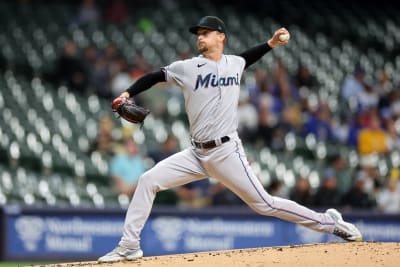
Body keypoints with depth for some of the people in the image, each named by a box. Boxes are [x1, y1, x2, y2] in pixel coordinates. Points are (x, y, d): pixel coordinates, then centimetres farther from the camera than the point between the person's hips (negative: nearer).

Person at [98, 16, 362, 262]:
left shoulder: (235, 63, 7)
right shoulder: (188, 68, 1)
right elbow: (154, 77, 8)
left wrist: (270, 44, 23)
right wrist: (127, 94, -5)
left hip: (227, 152, -2)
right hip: (197, 153, 2)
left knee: (264, 204, -6)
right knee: (148, 181, -11)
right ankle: (129, 246, -4)